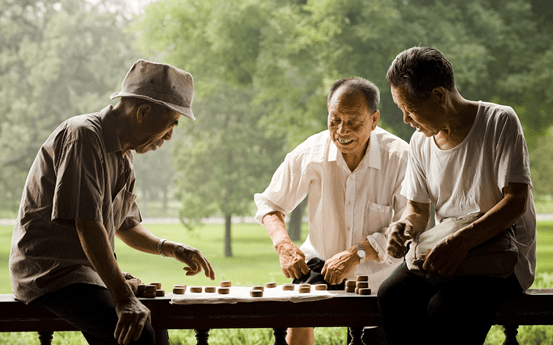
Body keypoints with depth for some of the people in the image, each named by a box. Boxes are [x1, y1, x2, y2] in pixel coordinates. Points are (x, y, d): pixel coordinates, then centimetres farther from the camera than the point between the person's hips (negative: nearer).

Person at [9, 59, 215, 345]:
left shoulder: (122, 157, 16)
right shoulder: (83, 136, -16)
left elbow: (125, 225, 27)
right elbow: (87, 224, -24)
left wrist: (168, 248, 8)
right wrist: (124, 299, -29)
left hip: (88, 271, 10)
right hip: (51, 271, -10)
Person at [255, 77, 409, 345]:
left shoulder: (399, 157, -19)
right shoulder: (310, 154, -13)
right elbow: (269, 203, 0)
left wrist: (357, 253, -33)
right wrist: (284, 245, -20)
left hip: (378, 275, 0)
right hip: (322, 261, 0)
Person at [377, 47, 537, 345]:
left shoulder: (500, 122, -9)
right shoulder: (421, 141, 10)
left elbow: (516, 201, -17)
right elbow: (418, 209, 16)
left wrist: (462, 240, -32)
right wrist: (406, 225, -10)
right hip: (447, 251, 5)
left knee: (446, 308, -34)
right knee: (391, 296, -26)